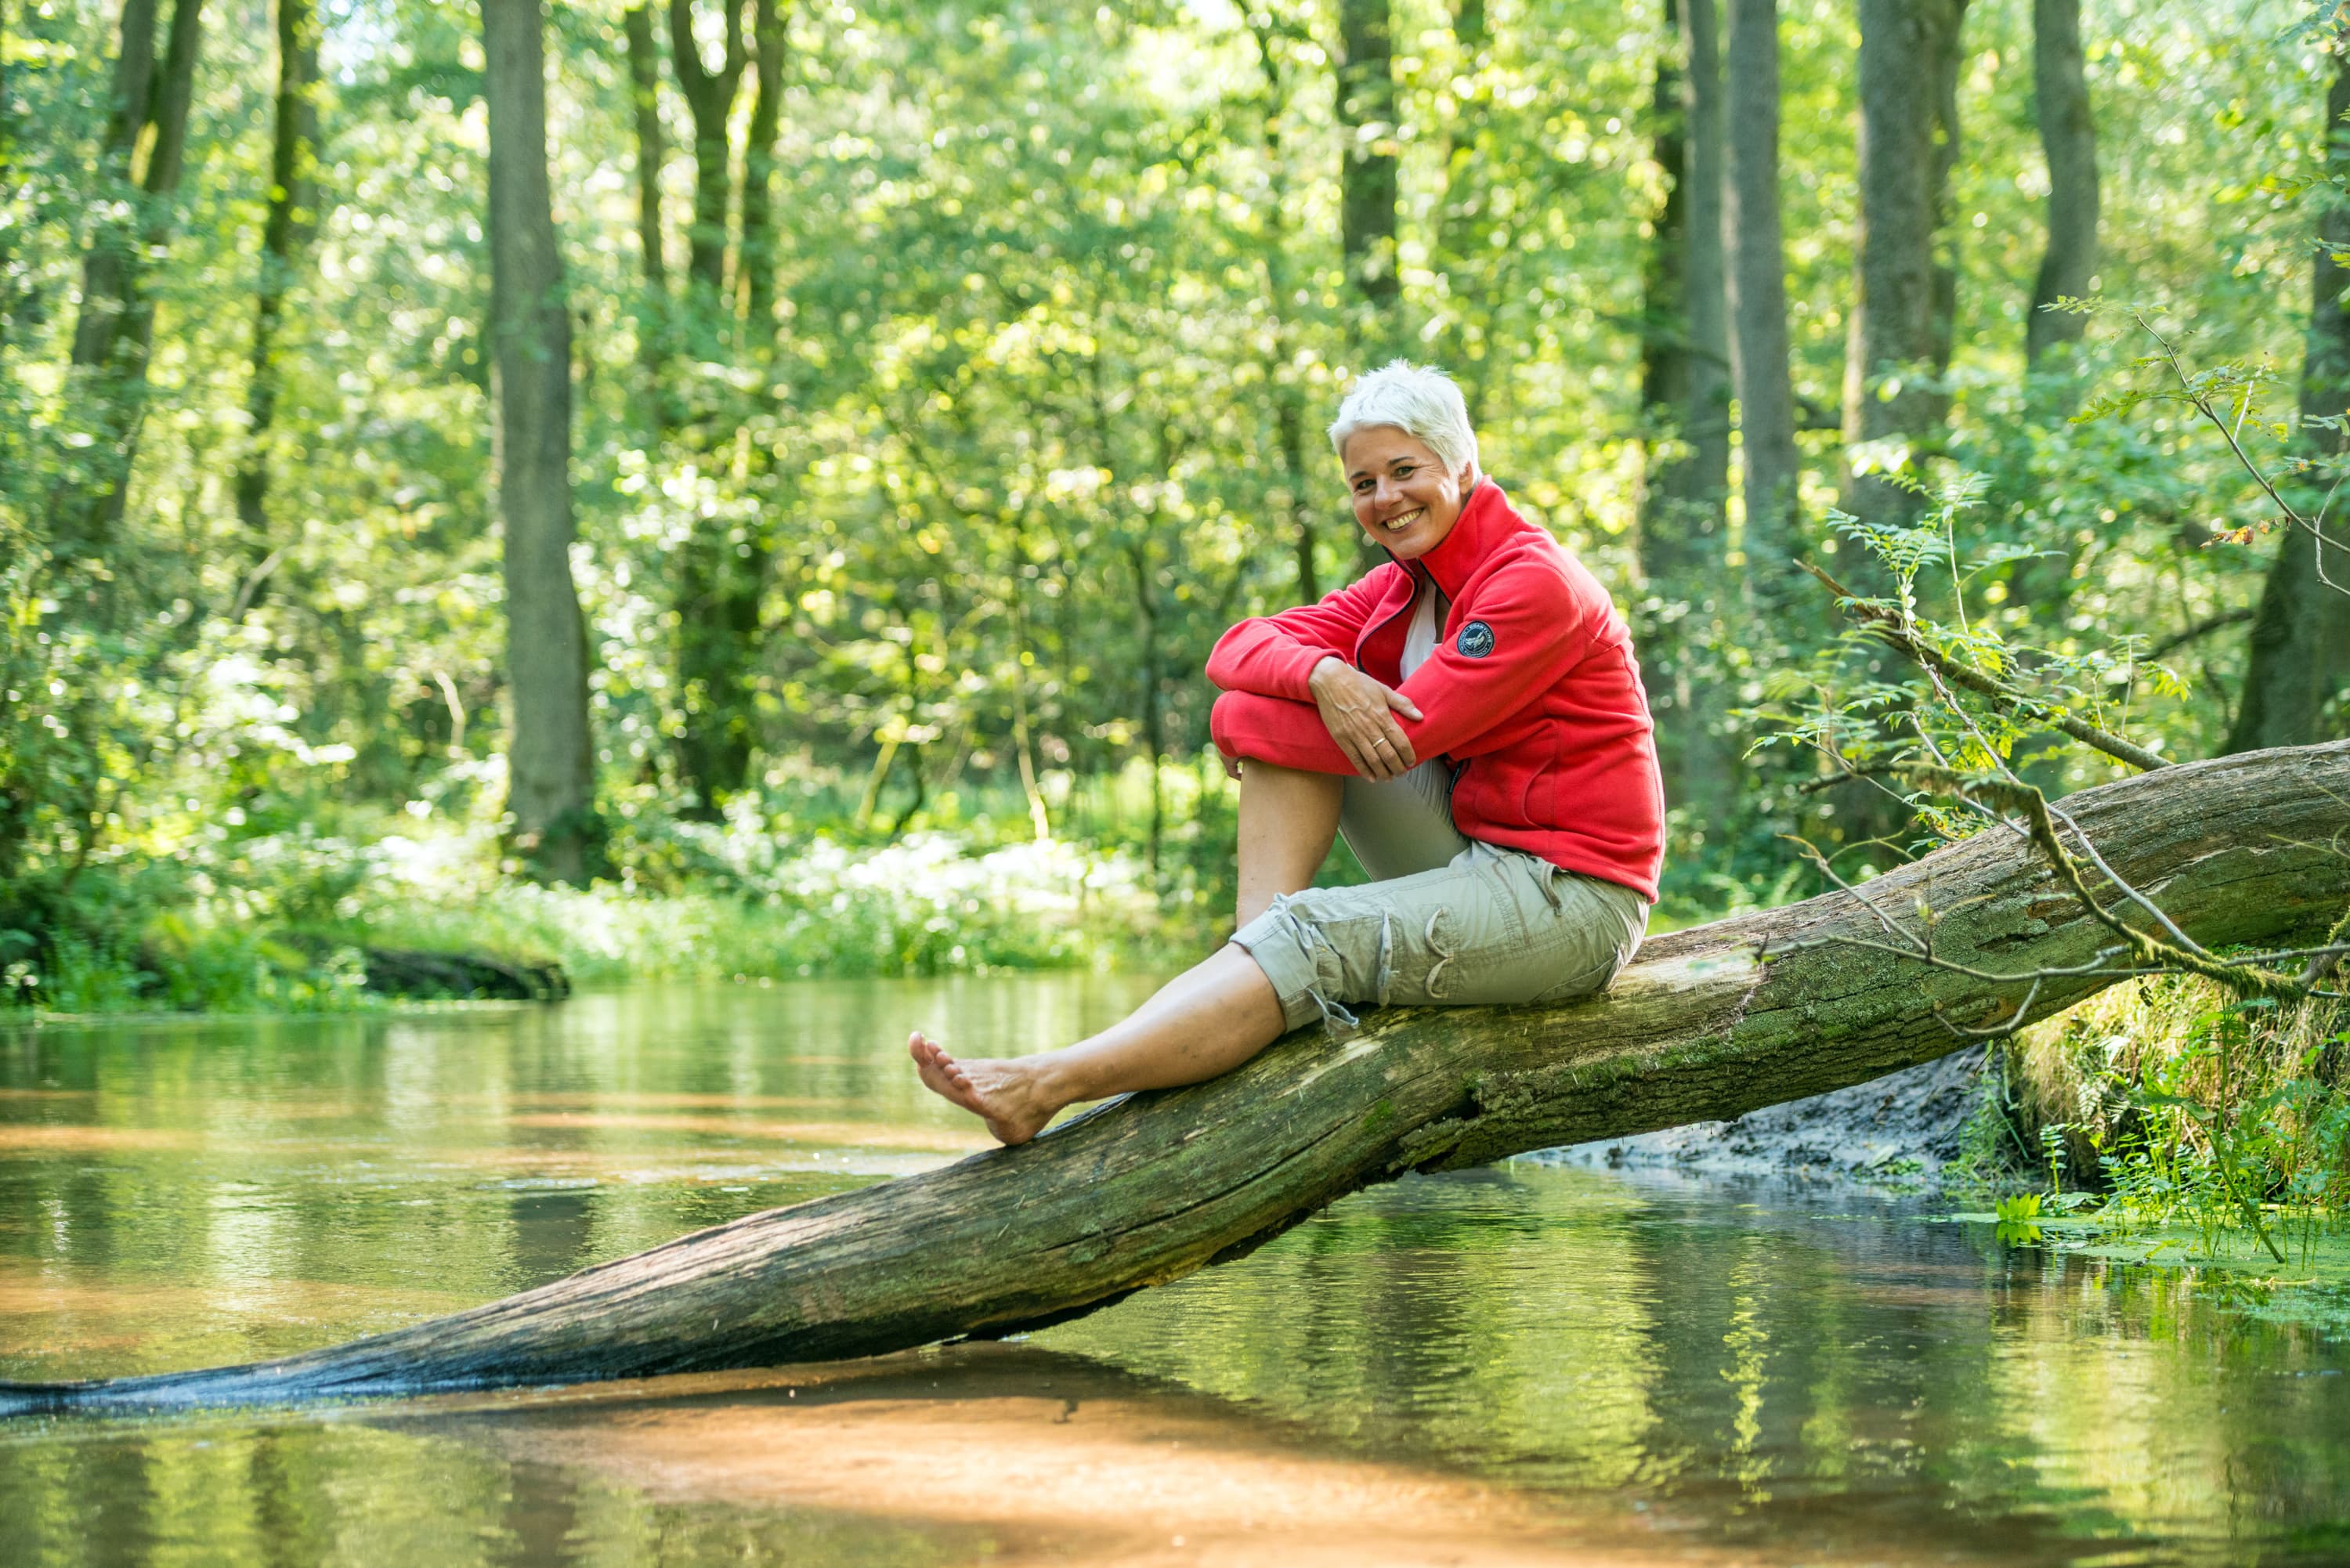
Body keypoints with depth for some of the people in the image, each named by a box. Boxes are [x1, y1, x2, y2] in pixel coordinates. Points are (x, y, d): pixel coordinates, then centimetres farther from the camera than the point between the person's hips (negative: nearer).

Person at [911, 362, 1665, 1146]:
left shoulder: (1536, 584, -16)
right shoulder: (1405, 584, 10)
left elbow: (1398, 737, -22)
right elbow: (1240, 649, 1)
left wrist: (1245, 727, -9)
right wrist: (1319, 677, -23)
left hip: (1573, 897, -9)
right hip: (1471, 847, 9)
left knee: (1311, 937, -27)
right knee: (1284, 704, -1)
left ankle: (1048, 1086, -36)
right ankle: (1258, 961, -14)